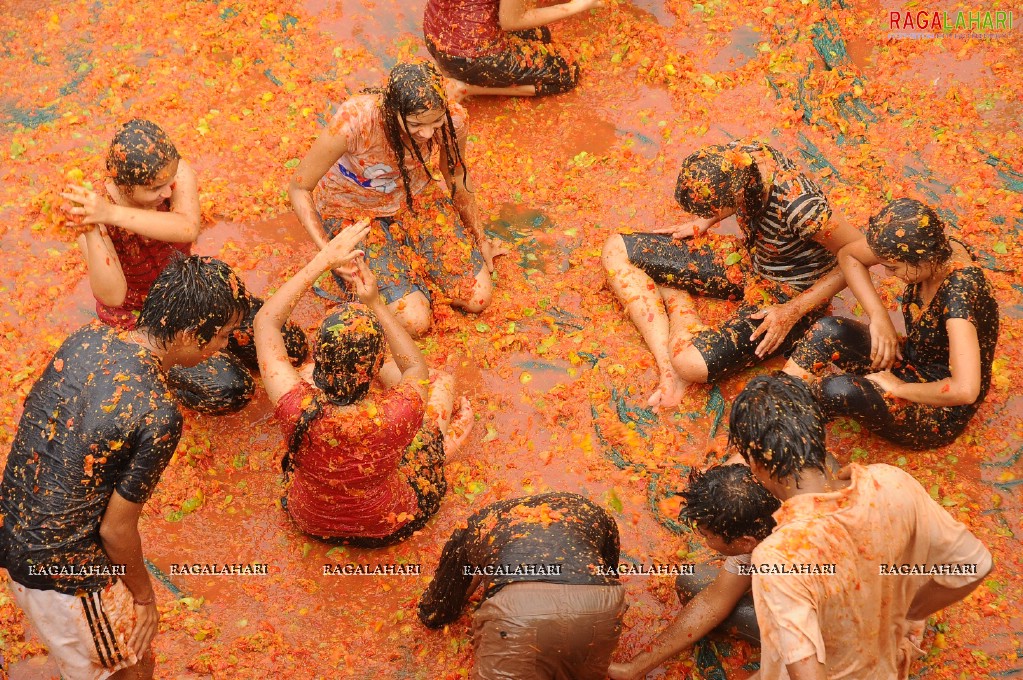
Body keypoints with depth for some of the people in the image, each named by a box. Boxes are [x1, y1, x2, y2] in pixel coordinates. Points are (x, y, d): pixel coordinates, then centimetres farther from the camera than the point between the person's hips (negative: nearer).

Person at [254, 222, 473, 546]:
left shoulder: (297, 409, -37)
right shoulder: (398, 414, -40)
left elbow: (265, 320, -18)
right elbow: (417, 367, -12)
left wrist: (324, 260, -18)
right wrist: (375, 303, -15)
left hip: (309, 520, 1)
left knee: (309, 374, 16)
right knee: (443, 382, 14)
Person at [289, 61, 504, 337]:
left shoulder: (451, 119, -25)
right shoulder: (353, 122, -38)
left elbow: (457, 177, -1)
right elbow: (299, 188, -22)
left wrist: (480, 240, 12)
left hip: (414, 198, 4)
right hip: (353, 213, -3)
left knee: (478, 298, -7)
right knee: (414, 320, -18)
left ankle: (406, 253, 18)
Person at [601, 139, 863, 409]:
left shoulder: (797, 207, -38)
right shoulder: (737, 156, -19)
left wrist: (794, 311, -22)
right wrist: (702, 224, 0)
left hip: (791, 295, -7)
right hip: (748, 258, 7)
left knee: (692, 363, -31)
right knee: (617, 250, -3)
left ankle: (677, 306, 3)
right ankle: (667, 366, -11)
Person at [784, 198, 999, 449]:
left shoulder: (958, 290, -33)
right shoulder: (932, 249, -12)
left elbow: (965, 390, -43)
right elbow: (848, 255, 3)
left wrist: (899, 387, -27)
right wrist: (879, 316, -11)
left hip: (940, 412, -8)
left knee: (841, 390, -32)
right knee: (828, 331, -14)